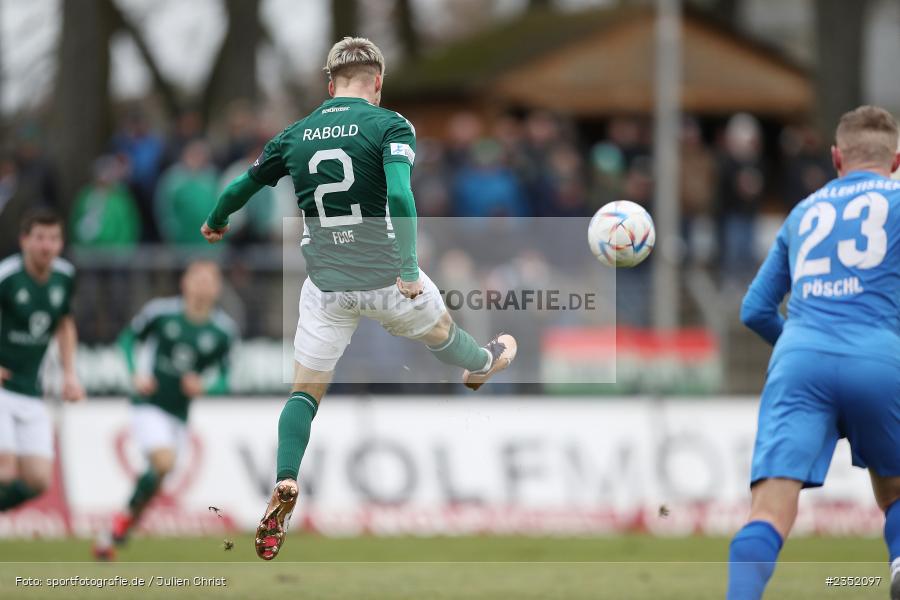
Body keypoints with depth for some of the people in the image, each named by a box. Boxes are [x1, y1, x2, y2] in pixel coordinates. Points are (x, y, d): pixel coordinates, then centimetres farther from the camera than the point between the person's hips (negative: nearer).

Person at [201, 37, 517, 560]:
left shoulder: (296, 136, 3)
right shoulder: (390, 125, -9)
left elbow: (243, 186, 15)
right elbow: (400, 194, -25)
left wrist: (216, 222, 35)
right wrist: (409, 268, -26)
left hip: (326, 287, 2)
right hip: (385, 277, -2)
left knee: (306, 390, 10)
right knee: (441, 329, 30)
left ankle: (285, 487, -10)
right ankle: (485, 365, 60)